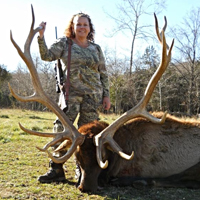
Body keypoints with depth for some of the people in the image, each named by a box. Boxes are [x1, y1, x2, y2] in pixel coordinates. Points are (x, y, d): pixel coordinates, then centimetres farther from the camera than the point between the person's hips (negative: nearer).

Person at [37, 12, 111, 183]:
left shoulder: (96, 48, 12)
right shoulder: (64, 43, 8)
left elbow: (103, 73, 13)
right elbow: (47, 56, -5)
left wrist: (106, 95, 6)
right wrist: (41, 37, -19)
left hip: (93, 95, 2)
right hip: (71, 93, -1)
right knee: (61, 128, -9)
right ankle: (57, 169, -3)